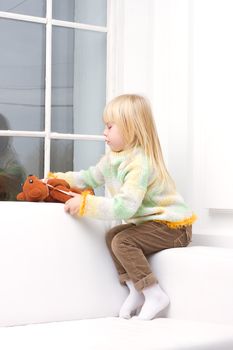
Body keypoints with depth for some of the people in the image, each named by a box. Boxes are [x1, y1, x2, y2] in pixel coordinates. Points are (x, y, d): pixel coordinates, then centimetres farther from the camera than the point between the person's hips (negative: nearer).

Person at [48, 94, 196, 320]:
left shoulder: (140, 164, -27)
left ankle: (154, 294, -17)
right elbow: (92, 176, 20)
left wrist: (85, 204, -31)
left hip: (173, 226, -10)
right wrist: (57, 179, 14)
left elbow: (124, 206, -35)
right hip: (148, 221, 10)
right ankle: (135, 290, 6)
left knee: (122, 242, -21)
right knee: (112, 236, 4)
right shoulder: (114, 157, 5)